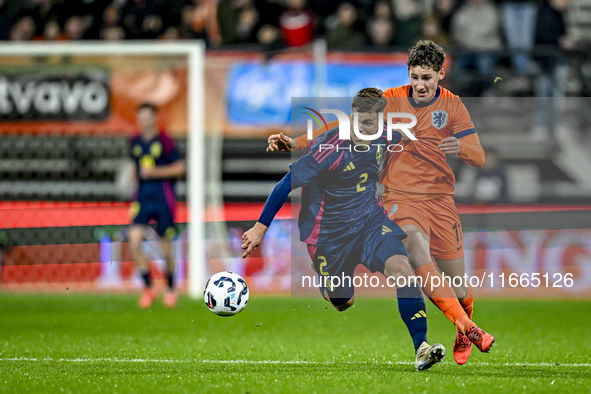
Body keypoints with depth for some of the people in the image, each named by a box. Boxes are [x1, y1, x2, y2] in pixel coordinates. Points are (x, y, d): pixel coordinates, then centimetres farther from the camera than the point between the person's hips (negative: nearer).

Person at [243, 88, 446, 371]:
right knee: (342, 304, 4)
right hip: (330, 231, -4)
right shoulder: (331, 149, -25)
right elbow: (287, 184, -20)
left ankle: (421, 348, -24)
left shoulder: (384, 138, -8)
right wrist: (260, 227, -19)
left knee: (401, 268, -22)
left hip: (370, 219, 4)